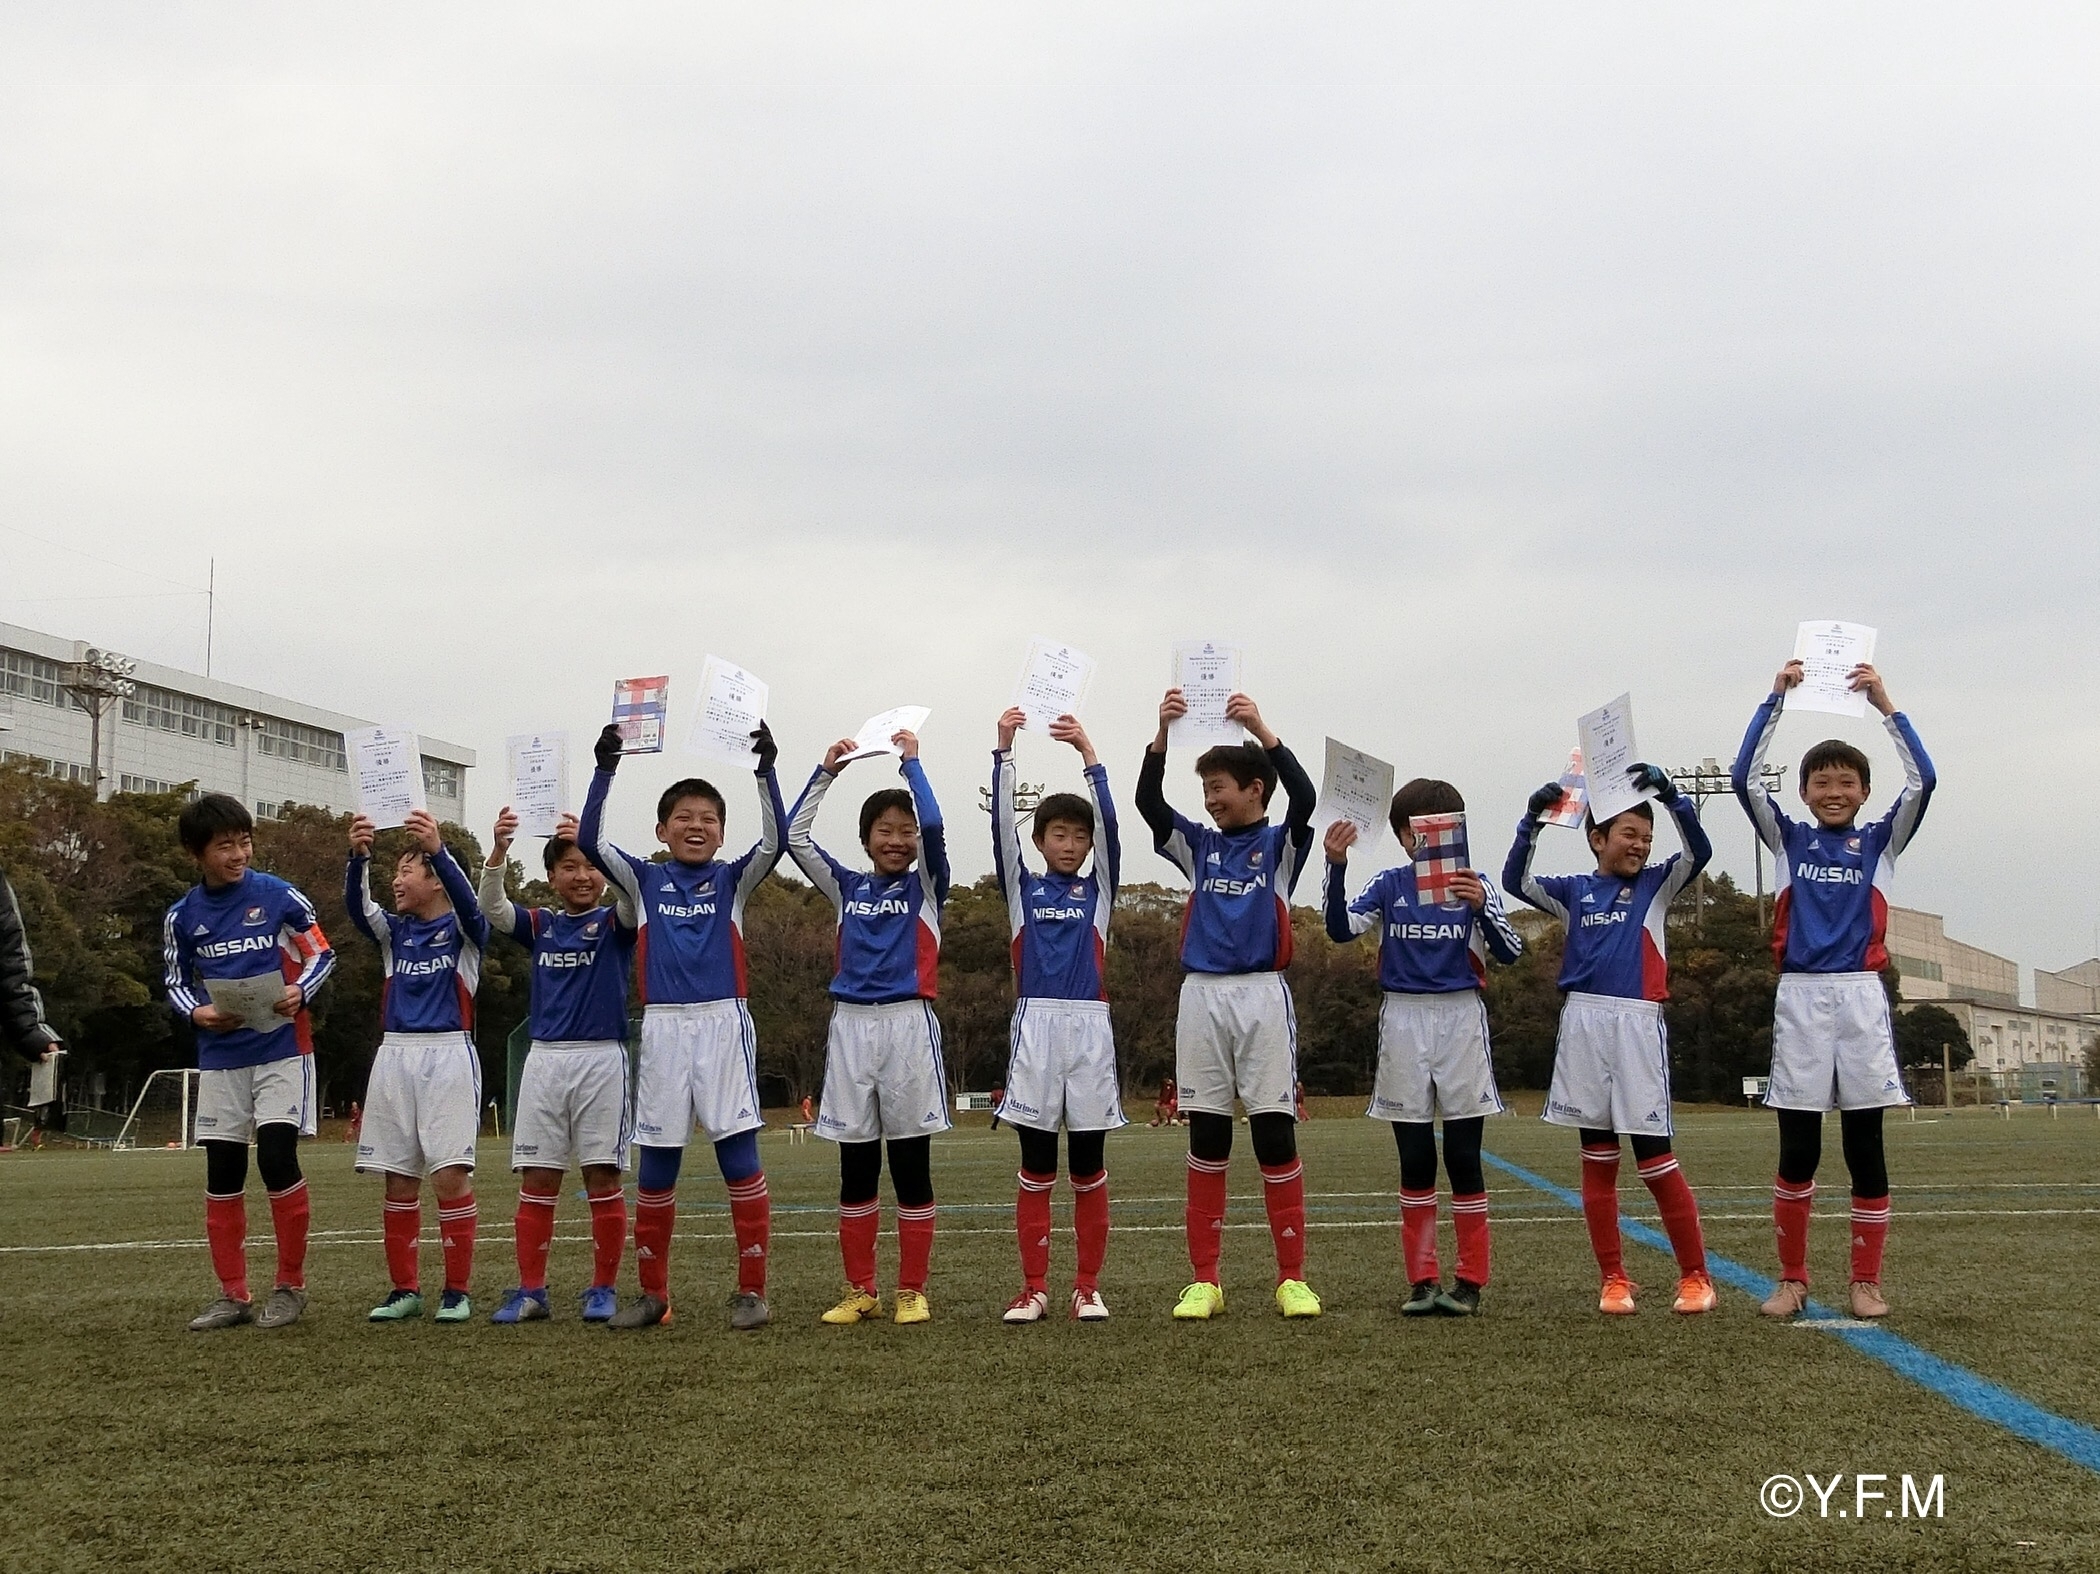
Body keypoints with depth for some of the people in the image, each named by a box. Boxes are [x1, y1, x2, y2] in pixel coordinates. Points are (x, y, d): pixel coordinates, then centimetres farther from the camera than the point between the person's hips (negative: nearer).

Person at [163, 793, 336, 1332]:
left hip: (282, 1049, -4)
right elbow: (176, 984, 12)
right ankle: (233, 1295, 14)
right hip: (220, 1058, 4)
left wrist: (298, 992, -18)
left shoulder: (281, 897, -6)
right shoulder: (182, 916, 3)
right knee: (222, 1175, 4)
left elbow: (323, 955, 2)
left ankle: (291, 1285, 4)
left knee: (277, 1160, -13)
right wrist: (199, 1013, -9)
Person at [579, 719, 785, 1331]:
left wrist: (765, 769, -17)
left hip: (723, 1022, -1)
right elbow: (590, 842, -1)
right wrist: (605, 771, -10)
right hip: (663, 1026, 1)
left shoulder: (733, 879, 9)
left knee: (739, 1155, -6)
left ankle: (751, 1290, 1)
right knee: (657, 1163, 4)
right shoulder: (644, 880, 11)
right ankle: (652, 1292, 15)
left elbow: (774, 840, -8)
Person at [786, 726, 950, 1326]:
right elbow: (794, 835, 8)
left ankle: (912, 1291, 7)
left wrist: (910, 762, -3)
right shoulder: (847, 887, 13)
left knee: (911, 1169, 1)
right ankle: (860, 1291, 14)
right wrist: (827, 773, 7)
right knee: (855, 1171, 6)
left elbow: (933, 826, -12)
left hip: (908, 1024, -3)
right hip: (850, 1025, 3)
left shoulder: (925, 886, 5)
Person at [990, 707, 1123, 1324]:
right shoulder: (1022, 888, 10)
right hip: (1035, 1025, 0)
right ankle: (1034, 1289, 8)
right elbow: (1002, 822, -1)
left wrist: (1088, 752, -10)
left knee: (1088, 1171, 4)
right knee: (1036, 1172, 2)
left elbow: (1110, 823, -2)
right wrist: (1004, 751, -10)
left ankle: (1088, 1288, 10)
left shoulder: (1098, 890, 10)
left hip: (1089, 1027, 0)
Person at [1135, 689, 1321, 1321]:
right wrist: (1162, 733, -12)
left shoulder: (1280, 845, 5)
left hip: (1262, 993, -3)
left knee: (1275, 1133, -3)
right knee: (1206, 1138, 4)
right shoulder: (1199, 845, 13)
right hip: (1202, 995, 3)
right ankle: (1204, 1280, 8)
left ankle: (1292, 1277, 3)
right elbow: (1148, 803, 0)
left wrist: (1262, 731, -21)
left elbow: (1305, 797, -14)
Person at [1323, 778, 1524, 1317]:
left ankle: (1470, 1281, 5)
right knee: (1415, 1160, 4)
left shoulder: (1473, 883, 2)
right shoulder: (1389, 885, 7)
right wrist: (1336, 867, -22)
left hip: (1460, 1018, -2)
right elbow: (1341, 929, -8)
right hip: (1402, 1020, 2)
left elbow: (1510, 952, -8)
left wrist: (1482, 906, -26)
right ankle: (1422, 1279, 10)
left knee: (1463, 1156, -1)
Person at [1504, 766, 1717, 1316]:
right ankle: (1613, 1279, 12)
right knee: (1597, 1158, 5)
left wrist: (1669, 793, -17)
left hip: (1637, 1023, -2)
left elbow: (1699, 851, -6)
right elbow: (1515, 880, 3)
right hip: (1582, 1021, 2)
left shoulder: (1656, 885, 8)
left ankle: (1695, 1275, 6)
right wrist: (1532, 819, -7)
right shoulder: (1574, 891, 12)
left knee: (1653, 1155, -5)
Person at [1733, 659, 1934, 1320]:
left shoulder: (1880, 843, 9)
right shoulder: (1789, 840, 10)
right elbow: (1746, 778, -3)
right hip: (1799, 997, 0)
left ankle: (1866, 1281, 9)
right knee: (1797, 1151, 1)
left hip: (1861, 996, 0)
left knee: (1865, 1147, 2)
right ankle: (1792, 1279, 10)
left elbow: (1922, 781, -5)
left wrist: (1884, 705, -9)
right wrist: (1775, 700, -7)